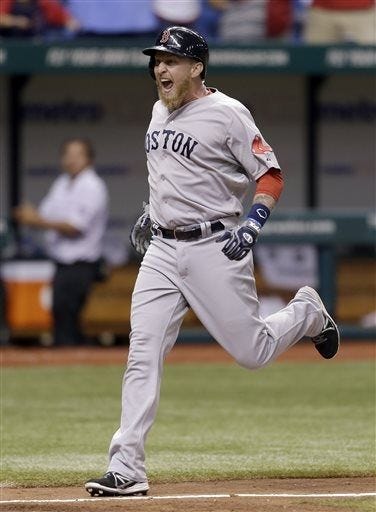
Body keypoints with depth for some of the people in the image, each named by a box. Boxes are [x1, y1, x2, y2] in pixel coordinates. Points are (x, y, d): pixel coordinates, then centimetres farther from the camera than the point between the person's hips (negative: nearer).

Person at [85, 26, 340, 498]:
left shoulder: (227, 113, -11)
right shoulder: (159, 112, 12)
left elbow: (270, 175, -9)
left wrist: (252, 225, -21)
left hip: (214, 247, -6)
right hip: (162, 250, 6)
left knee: (251, 352, -1)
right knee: (142, 355, -6)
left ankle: (307, 312, 33)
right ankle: (126, 470, -9)